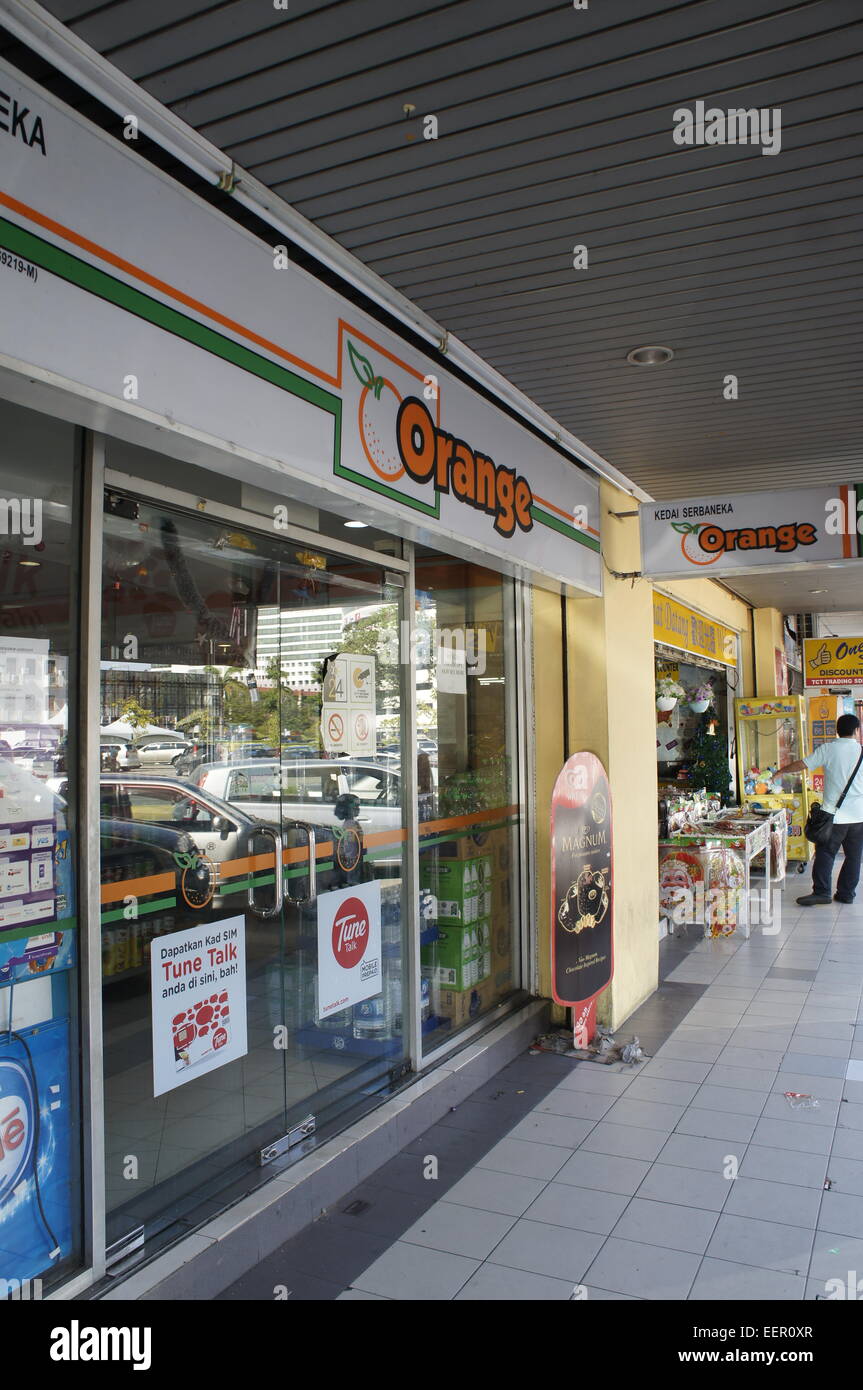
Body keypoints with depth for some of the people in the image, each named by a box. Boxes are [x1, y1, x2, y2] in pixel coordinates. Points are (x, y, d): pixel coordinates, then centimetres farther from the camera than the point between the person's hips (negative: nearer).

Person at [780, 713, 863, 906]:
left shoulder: (828, 749, -4)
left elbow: (802, 764, 0)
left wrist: (781, 771, 14)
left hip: (834, 814, -2)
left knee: (825, 854, 2)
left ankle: (821, 893, -3)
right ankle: (846, 893, 15)